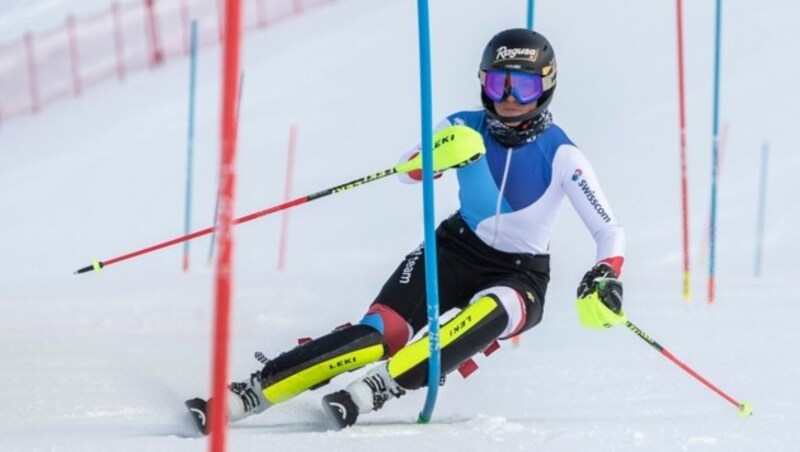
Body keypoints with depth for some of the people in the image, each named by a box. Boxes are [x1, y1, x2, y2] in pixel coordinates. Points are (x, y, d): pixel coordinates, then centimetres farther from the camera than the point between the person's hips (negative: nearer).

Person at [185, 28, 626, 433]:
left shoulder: (561, 155, -13)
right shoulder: (468, 128, -6)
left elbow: (610, 231, -12)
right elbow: (409, 171, -14)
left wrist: (604, 279, -32)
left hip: (520, 277, -1)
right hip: (456, 249, 1)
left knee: (487, 316, -38)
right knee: (380, 334, -23)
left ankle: (377, 389, -50)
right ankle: (248, 394, -28)